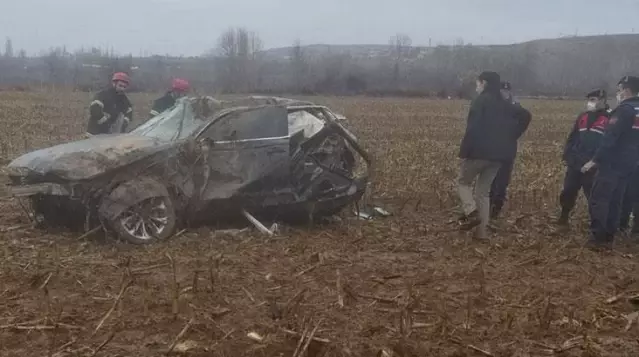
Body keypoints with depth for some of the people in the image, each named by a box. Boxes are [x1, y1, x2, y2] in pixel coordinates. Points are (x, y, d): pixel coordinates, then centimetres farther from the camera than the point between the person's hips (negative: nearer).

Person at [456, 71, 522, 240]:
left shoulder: (481, 101, -7)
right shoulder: (507, 105, 16)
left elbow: (473, 129, -17)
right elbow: (513, 131, 16)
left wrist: (464, 152, -14)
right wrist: (508, 153, 18)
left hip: (480, 152, -7)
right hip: (498, 156, 7)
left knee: (463, 181, 14)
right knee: (484, 191, 14)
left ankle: (471, 212, -8)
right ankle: (482, 231, 11)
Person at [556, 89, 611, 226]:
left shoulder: (609, 119, -5)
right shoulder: (583, 116, 11)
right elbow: (572, 137, 15)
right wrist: (566, 156, 9)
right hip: (575, 164, 5)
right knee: (568, 191, 11)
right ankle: (563, 216, 28)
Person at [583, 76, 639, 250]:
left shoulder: (624, 110, -13)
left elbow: (610, 138, -20)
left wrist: (595, 160, -18)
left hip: (612, 163, -8)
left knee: (598, 200, -4)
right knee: (615, 201, 12)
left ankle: (598, 238, -5)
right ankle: (608, 238, 15)